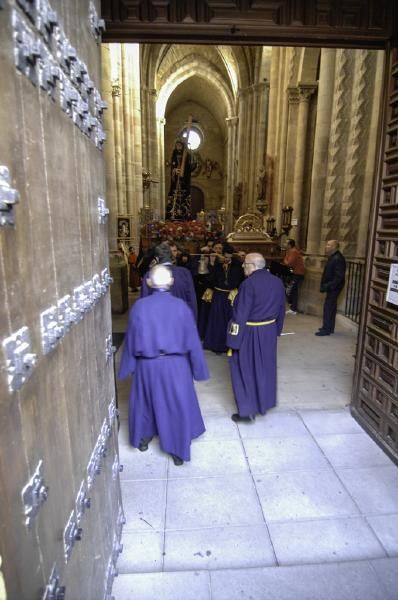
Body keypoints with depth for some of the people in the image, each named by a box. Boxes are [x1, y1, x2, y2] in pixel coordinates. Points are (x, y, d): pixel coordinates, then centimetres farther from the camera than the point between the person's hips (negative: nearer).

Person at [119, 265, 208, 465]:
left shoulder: (139, 306, -11)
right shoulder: (180, 305, -13)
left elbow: (131, 338, -3)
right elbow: (192, 340, -7)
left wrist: (127, 367, 10)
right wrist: (198, 368, 4)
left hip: (147, 364, 1)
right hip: (175, 364, -1)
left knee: (145, 400, 24)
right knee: (178, 404, 15)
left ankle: (143, 438, 43)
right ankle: (178, 451, 25)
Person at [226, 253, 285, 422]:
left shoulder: (249, 283, -20)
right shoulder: (277, 282, 3)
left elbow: (241, 314, -20)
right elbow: (281, 310, 11)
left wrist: (234, 339, -15)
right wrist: (276, 329, 21)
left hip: (249, 332, -7)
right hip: (269, 331, 7)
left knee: (244, 370, 6)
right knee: (265, 368, 20)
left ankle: (246, 410, 10)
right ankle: (264, 403, 35)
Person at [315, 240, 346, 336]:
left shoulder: (338, 258, -19)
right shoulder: (332, 257, 12)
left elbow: (339, 276, -25)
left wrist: (328, 286, -25)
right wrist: (325, 285, 13)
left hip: (333, 287, -10)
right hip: (331, 287, 10)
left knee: (328, 307, -7)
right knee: (331, 307, 15)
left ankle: (326, 329, 0)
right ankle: (329, 327, 25)